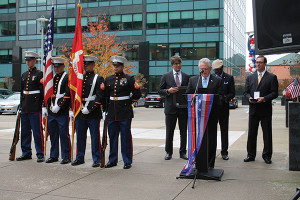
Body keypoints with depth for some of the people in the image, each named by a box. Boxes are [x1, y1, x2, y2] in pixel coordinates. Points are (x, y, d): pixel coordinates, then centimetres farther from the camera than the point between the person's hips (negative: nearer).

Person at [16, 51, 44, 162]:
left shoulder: (39, 74, -4)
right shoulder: (24, 75, 17)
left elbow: (43, 91, -7)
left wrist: (43, 105, -12)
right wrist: (21, 106, 18)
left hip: (35, 108, -7)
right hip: (24, 109, 7)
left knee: (37, 132, -4)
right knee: (24, 132, 11)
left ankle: (40, 155, 3)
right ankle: (26, 153, 22)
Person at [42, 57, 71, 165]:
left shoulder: (67, 78, -6)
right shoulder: (52, 78, 17)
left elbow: (68, 95, -15)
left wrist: (58, 106, -19)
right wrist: (45, 107, 13)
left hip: (62, 112, -7)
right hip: (51, 111, 7)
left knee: (64, 135, -2)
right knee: (53, 134, 12)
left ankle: (66, 157, 7)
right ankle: (54, 156, 22)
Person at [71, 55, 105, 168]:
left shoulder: (99, 79, -2)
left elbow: (100, 97, -10)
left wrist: (89, 108, -17)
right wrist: (72, 109, 8)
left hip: (93, 113, -5)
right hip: (80, 113, 5)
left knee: (95, 137, 1)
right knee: (80, 136, 11)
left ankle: (96, 159, 10)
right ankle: (80, 158, 23)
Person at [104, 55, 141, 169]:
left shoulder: (129, 79, -2)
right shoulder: (108, 80, 11)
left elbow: (137, 94, 1)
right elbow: (105, 95, 16)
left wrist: (128, 103, 0)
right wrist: (106, 109, 10)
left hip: (125, 113, -4)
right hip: (111, 113, 4)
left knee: (126, 137, 1)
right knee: (112, 137, 9)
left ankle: (127, 161, 10)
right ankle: (112, 160, 20)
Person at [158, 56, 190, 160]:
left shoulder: (186, 77, 9)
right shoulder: (166, 76, 4)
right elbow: (160, 90, 4)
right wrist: (168, 91, -14)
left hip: (183, 108, 2)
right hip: (170, 108, -1)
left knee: (183, 132, 6)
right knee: (169, 132, 4)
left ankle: (183, 152, 18)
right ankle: (168, 152, 16)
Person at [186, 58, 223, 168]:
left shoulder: (217, 81, 6)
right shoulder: (193, 80, 11)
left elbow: (220, 97, -1)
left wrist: (211, 99, -20)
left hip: (211, 114, -1)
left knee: (211, 139, 3)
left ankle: (210, 164, 12)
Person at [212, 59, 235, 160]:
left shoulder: (229, 78, 4)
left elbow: (232, 93, 0)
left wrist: (225, 98, -19)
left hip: (223, 108, -1)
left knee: (224, 131, 5)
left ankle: (224, 152, 14)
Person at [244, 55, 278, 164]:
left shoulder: (272, 77, 2)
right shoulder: (250, 77, 13)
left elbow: (275, 93, -4)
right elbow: (246, 92, 11)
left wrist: (264, 98, -19)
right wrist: (249, 98, -10)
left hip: (265, 110, -3)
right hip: (253, 109, 3)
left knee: (267, 134, 4)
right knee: (251, 133, 6)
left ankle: (267, 156, 15)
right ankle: (251, 155, 16)